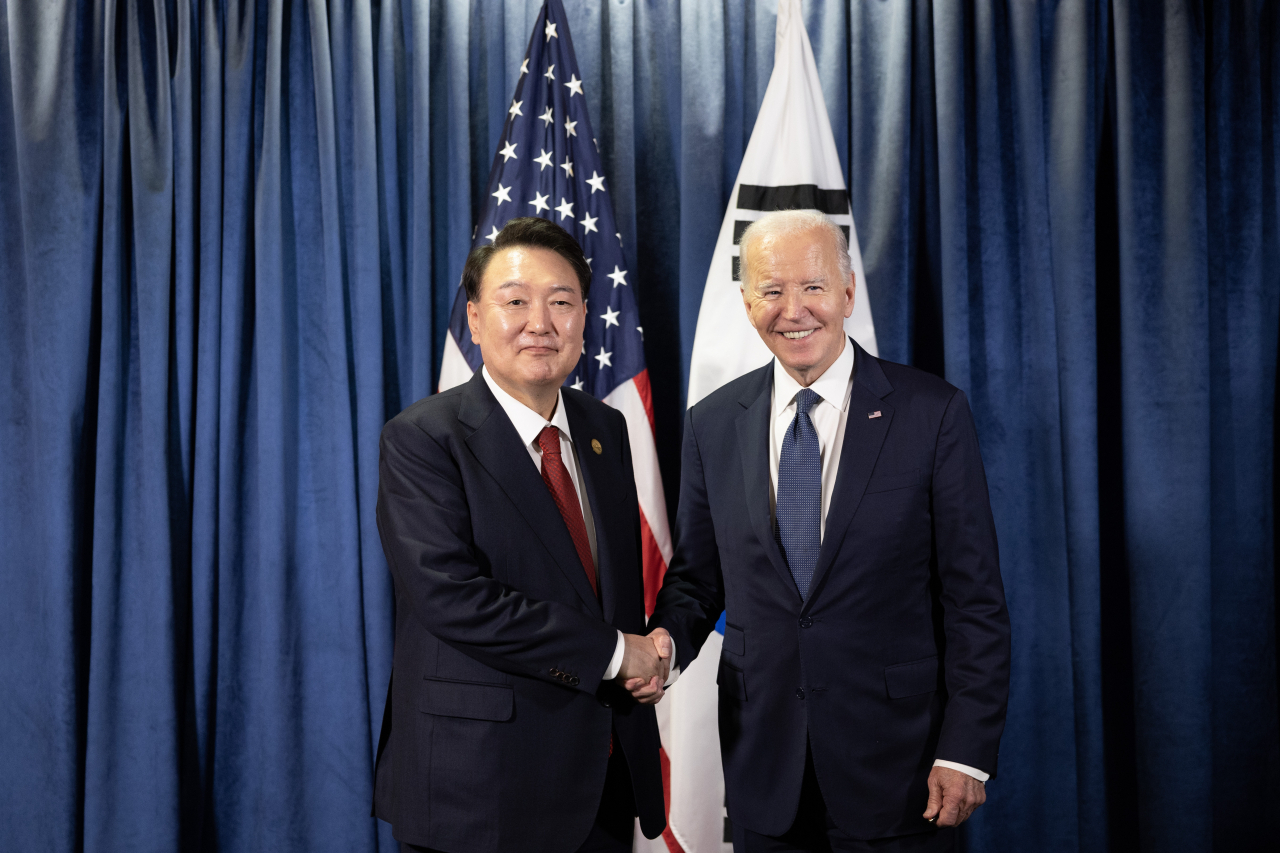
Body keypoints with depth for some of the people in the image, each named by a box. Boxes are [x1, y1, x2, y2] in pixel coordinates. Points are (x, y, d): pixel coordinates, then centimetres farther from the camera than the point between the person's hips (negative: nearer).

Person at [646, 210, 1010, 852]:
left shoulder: (933, 412, -7)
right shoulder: (711, 425, 3)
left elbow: (973, 596, -7)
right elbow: (697, 575, 9)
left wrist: (967, 750, -10)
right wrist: (664, 642, -11)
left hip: (895, 757, -2)